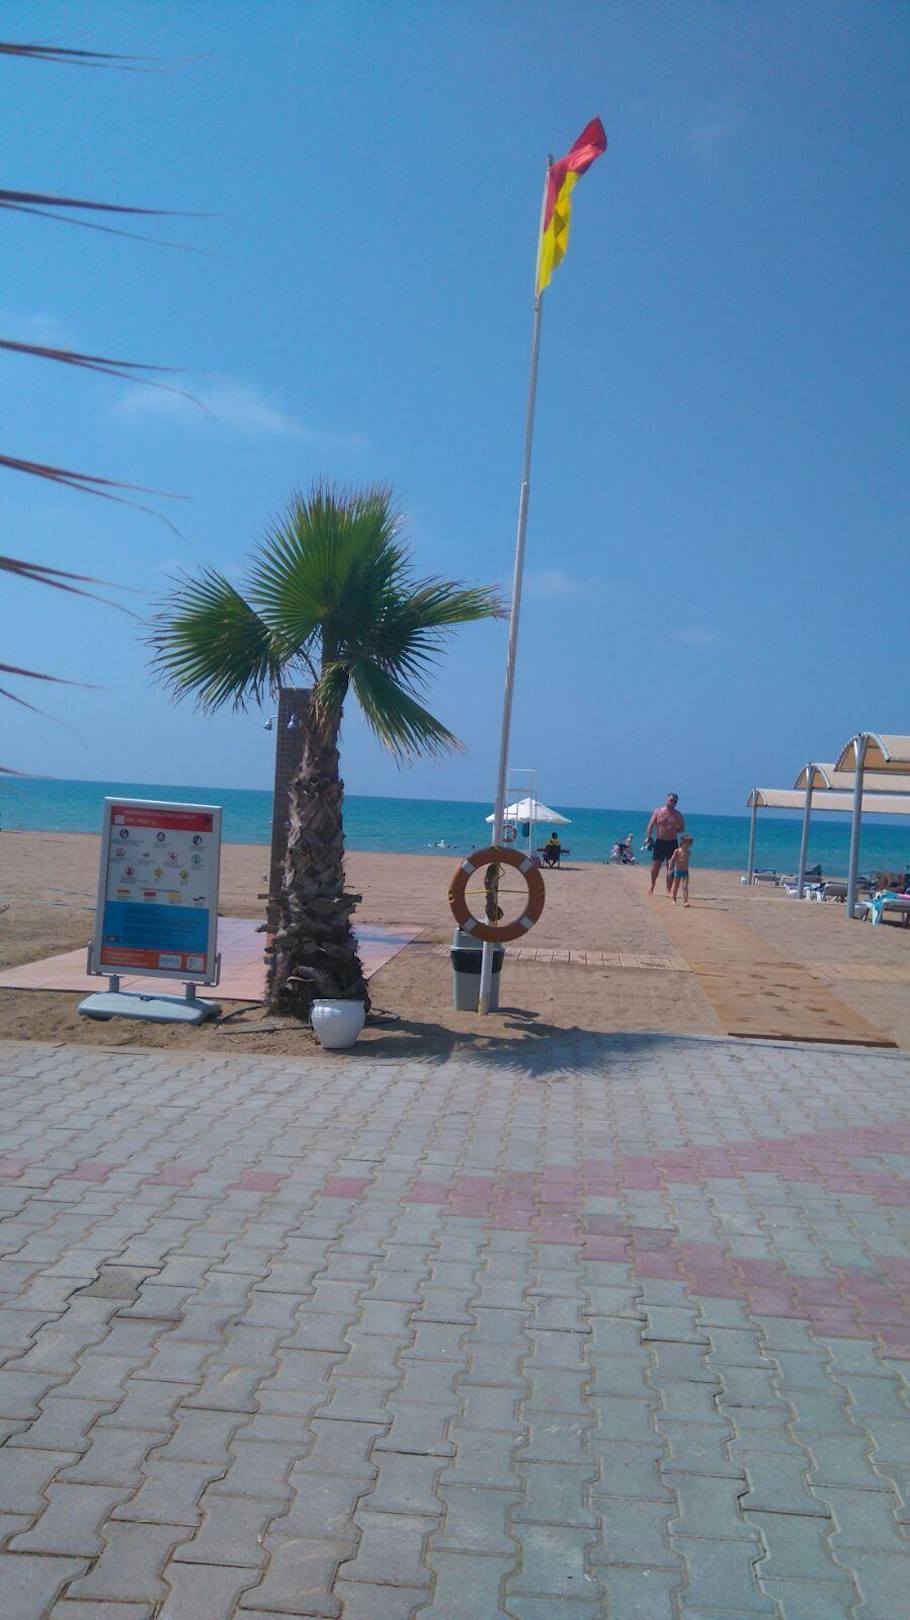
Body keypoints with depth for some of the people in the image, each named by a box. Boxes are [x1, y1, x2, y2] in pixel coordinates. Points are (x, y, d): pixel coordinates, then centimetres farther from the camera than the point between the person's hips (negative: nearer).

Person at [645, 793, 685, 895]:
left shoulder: (678, 815, 4)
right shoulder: (658, 811, 1)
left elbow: (682, 829, 11)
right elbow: (651, 825, -3)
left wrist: (674, 830, -5)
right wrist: (648, 837, -15)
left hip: (672, 843, 1)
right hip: (659, 842, -1)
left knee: (670, 867, 0)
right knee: (655, 866, 1)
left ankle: (668, 890, 7)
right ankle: (652, 886, 24)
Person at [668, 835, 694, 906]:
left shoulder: (688, 852, 3)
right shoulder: (677, 851, -9)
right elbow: (672, 860, -9)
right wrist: (669, 868, -15)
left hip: (685, 871, 2)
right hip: (677, 871, -2)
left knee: (685, 887, -8)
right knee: (676, 886, 11)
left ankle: (685, 901, -14)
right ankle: (674, 900, 25)